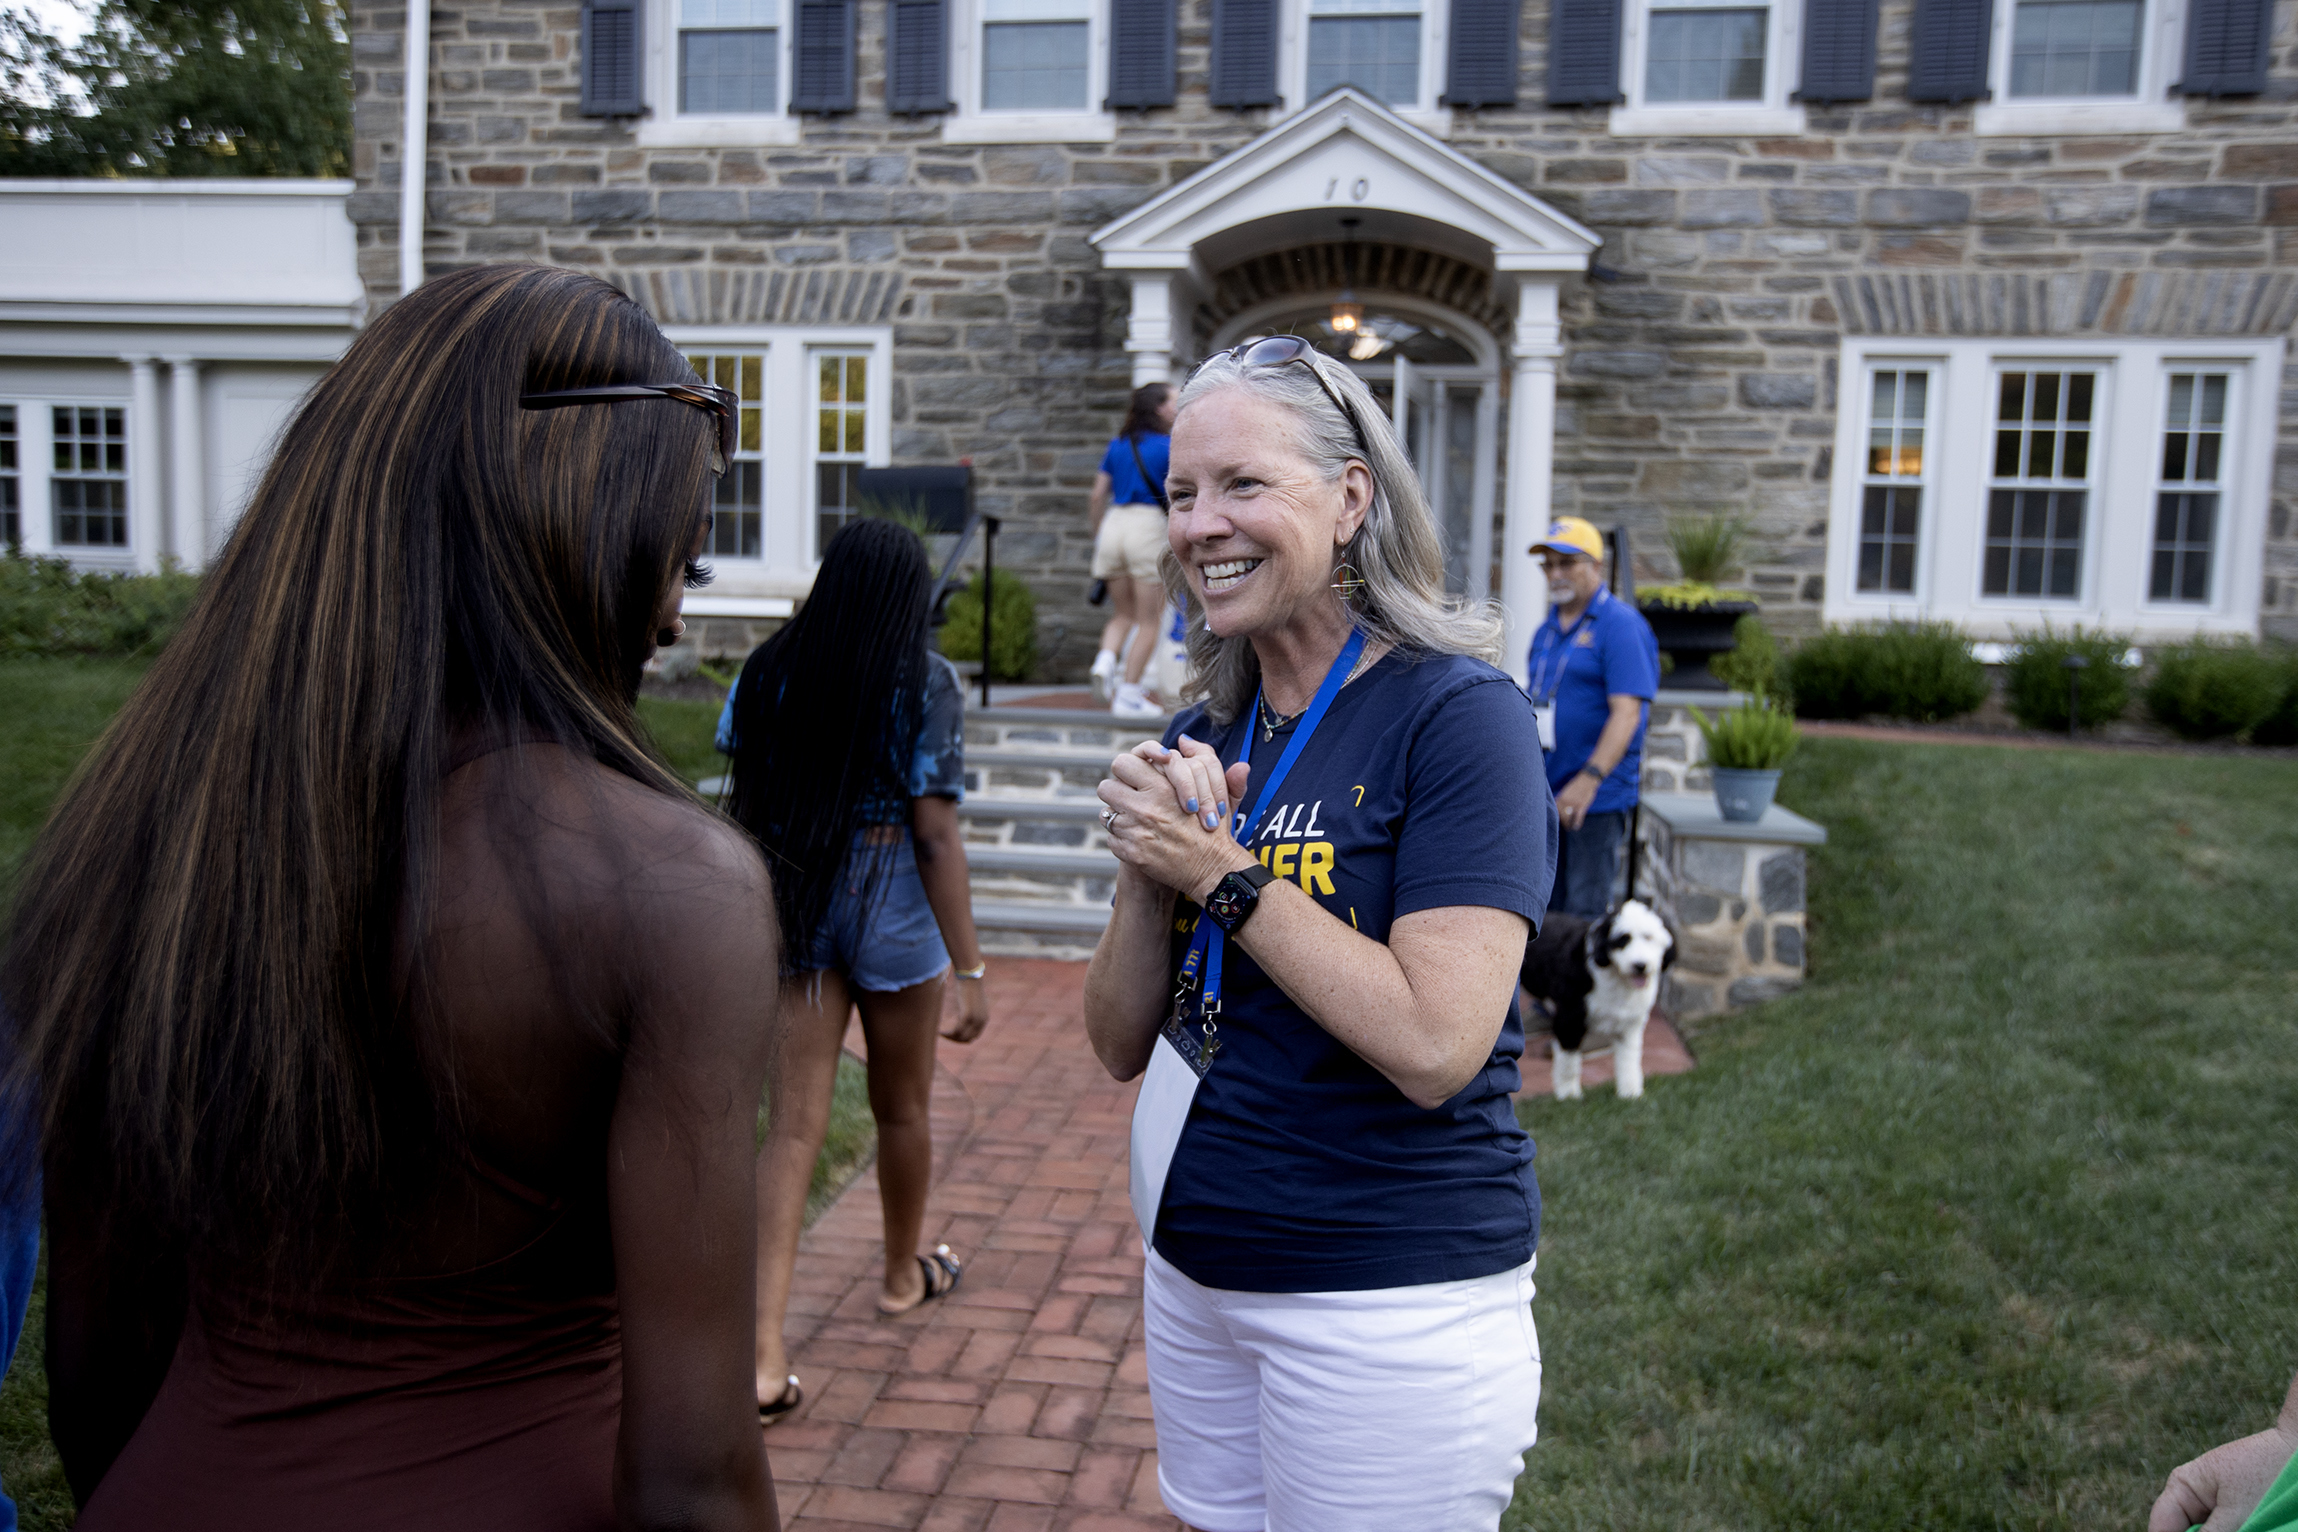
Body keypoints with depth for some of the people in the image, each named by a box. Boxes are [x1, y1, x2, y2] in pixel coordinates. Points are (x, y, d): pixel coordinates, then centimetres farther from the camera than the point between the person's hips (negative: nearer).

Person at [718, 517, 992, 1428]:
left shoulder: (767, 671, 1)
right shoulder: (925, 685, -11)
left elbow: (745, 806, 8)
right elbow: (936, 837, -14)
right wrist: (970, 968, -10)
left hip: (791, 904, 3)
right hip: (890, 907, -3)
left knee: (792, 1128, 3)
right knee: (901, 1108, 19)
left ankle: (764, 1353, -4)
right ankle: (904, 1273, 42)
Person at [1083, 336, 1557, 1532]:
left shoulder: (1456, 715, -15)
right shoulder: (1206, 737, 4)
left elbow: (1436, 1046, -25)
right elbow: (1121, 1044, 4)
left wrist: (1221, 869, -21)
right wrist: (1147, 871, -13)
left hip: (1390, 1302, -6)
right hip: (1193, 1271, 7)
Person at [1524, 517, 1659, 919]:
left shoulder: (1622, 625, -8)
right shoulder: (1545, 631, 16)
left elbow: (1627, 712, -18)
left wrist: (1589, 779, -27)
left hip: (1596, 797, -7)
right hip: (1544, 796, 8)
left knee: (1585, 916, -5)